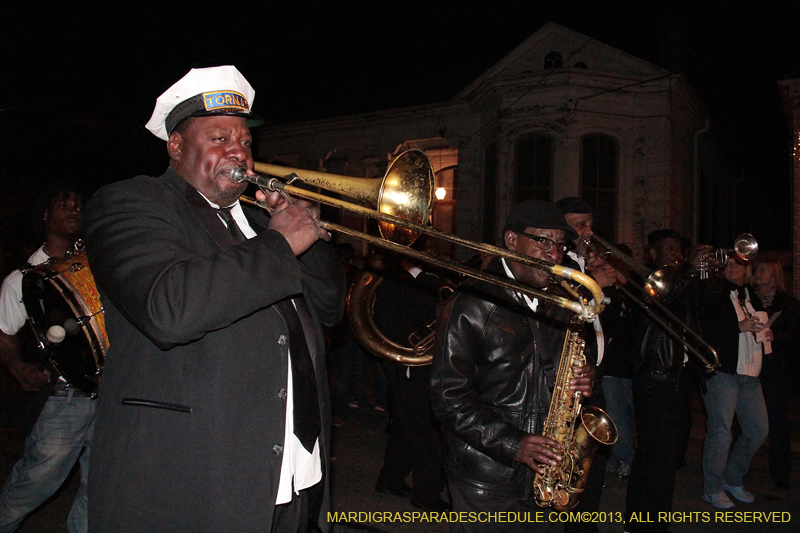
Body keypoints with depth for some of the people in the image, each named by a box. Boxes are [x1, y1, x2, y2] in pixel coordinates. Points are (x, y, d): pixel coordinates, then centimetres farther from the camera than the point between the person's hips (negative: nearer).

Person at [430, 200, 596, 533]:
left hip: (543, 469, 6)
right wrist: (512, 445, -22)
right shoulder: (471, 304, -13)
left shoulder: (558, 302, 8)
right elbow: (449, 397, -16)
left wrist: (581, 379, -4)